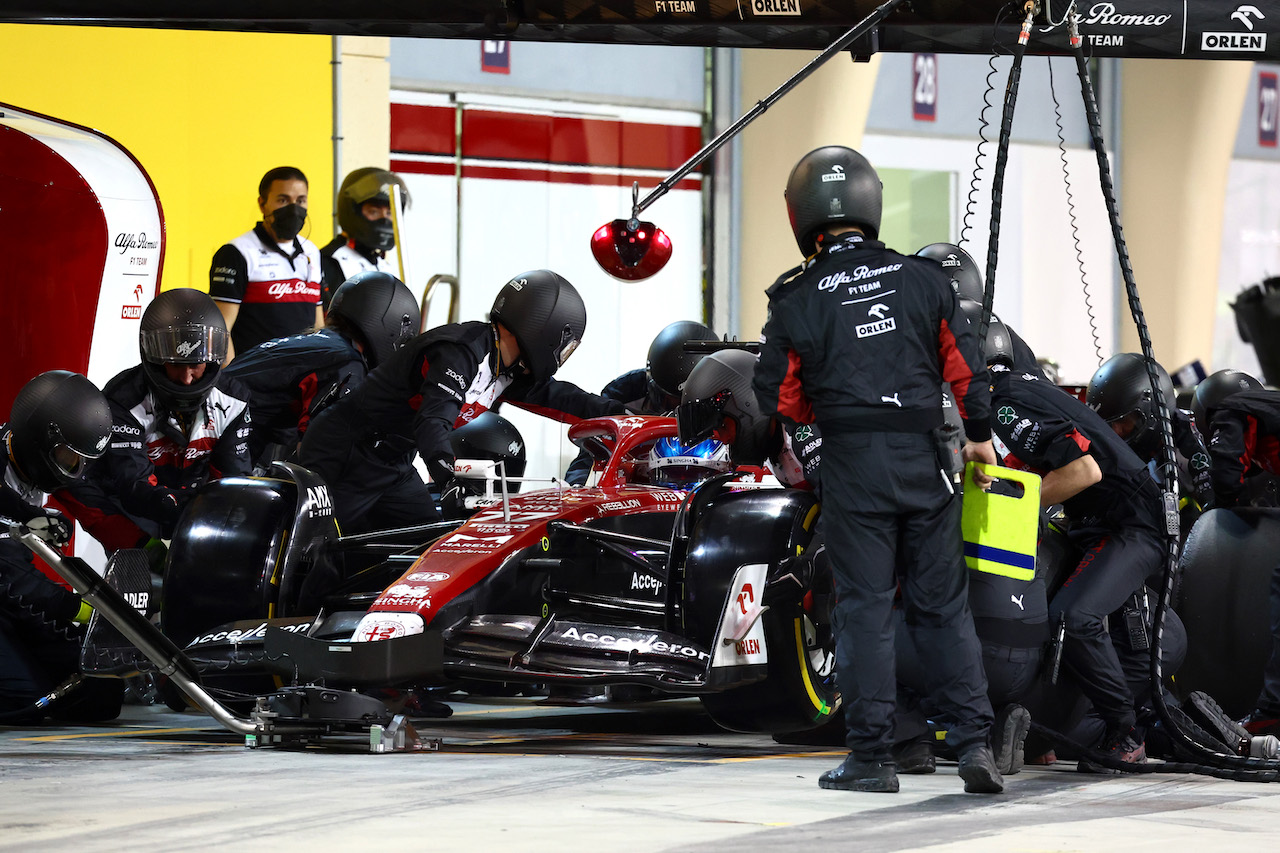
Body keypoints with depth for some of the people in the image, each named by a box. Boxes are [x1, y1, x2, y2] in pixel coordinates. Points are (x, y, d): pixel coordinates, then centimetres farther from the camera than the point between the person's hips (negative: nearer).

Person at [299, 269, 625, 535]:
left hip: (393, 464, 10)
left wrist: (619, 411, 11)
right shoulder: (460, 352, -25)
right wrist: (448, 472, -53)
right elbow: (432, 421, -37)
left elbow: (551, 396, 16)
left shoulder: (503, 367, 5)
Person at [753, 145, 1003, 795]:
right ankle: (974, 741, 4)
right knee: (943, 605, 9)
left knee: (864, 607, 2)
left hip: (851, 465, -2)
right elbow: (965, 364, 9)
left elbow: (777, 400, 3)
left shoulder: (796, 300, -2)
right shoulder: (922, 279, 5)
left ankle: (871, 756, 2)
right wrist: (978, 436, 23)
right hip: (922, 461, 2)